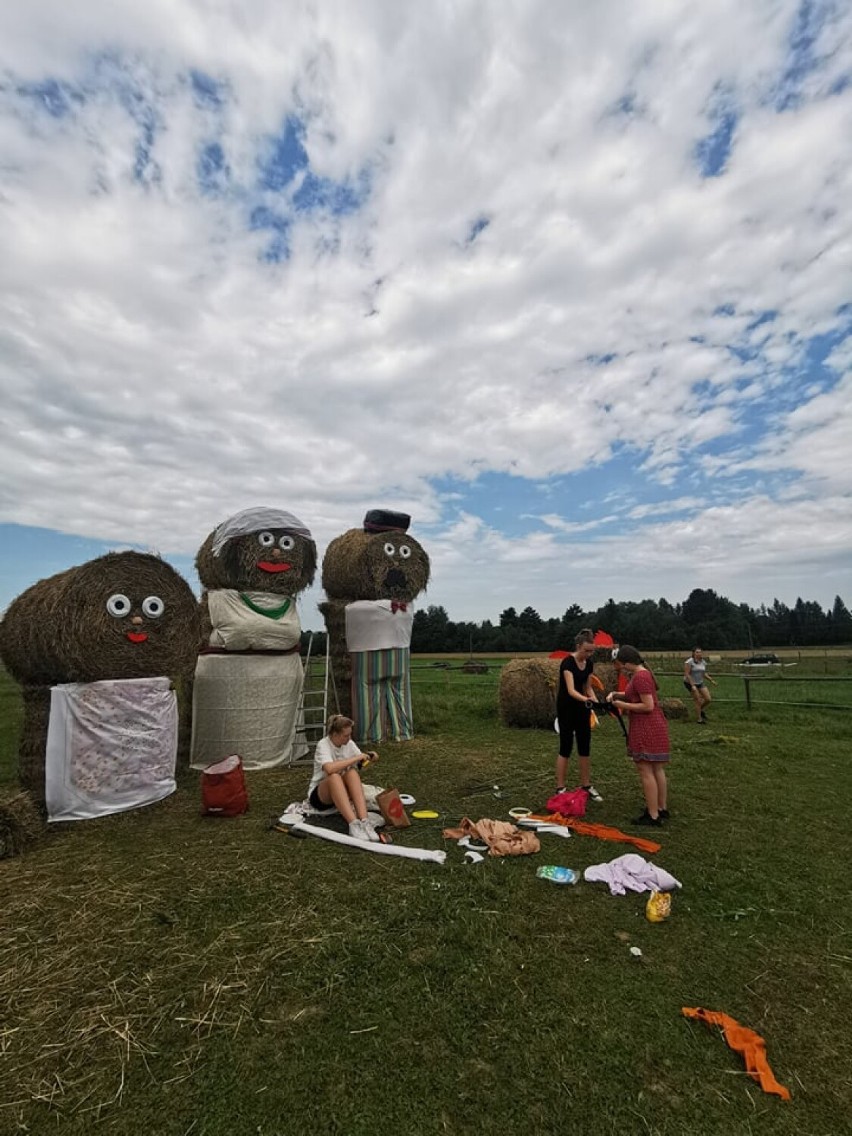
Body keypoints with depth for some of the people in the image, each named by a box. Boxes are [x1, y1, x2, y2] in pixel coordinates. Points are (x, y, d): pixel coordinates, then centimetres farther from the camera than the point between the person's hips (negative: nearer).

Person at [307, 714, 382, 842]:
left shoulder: (349, 743, -2)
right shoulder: (323, 745, -20)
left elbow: (361, 764, 9)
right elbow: (330, 769, -38)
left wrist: (369, 758, -14)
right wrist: (356, 758, -33)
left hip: (344, 791, 4)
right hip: (320, 794, -4)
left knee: (352, 772, -30)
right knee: (334, 777, -38)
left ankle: (364, 821, -42)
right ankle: (354, 824, -49)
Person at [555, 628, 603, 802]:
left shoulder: (589, 664, 1)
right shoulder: (567, 662, -23)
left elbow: (587, 687, 11)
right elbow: (571, 690, -33)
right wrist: (586, 700, -50)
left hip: (581, 708, 7)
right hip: (566, 708, -7)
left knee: (585, 747, 10)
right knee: (566, 748, -3)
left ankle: (587, 786, 22)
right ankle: (560, 788, 8)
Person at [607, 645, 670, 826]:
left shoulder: (640, 677, -21)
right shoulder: (642, 673, 11)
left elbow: (648, 706, -23)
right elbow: (636, 696, 22)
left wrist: (624, 705, -15)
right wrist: (617, 695, 8)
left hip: (647, 729, -10)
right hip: (654, 727, 10)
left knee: (645, 772, -3)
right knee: (657, 770, 17)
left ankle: (653, 816, 4)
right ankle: (662, 809, 27)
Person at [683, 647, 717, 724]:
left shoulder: (703, 662, 5)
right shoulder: (689, 662, -17)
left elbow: (704, 673, 17)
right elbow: (686, 674, -19)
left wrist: (711, 680, 5)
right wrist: (692, 685, -23)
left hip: (701, 683, 7)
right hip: (691, 683, -7)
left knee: (708, 699, 1)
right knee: (698, 701, -5)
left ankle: (701, 710, 31)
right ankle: (699, 719, 10)